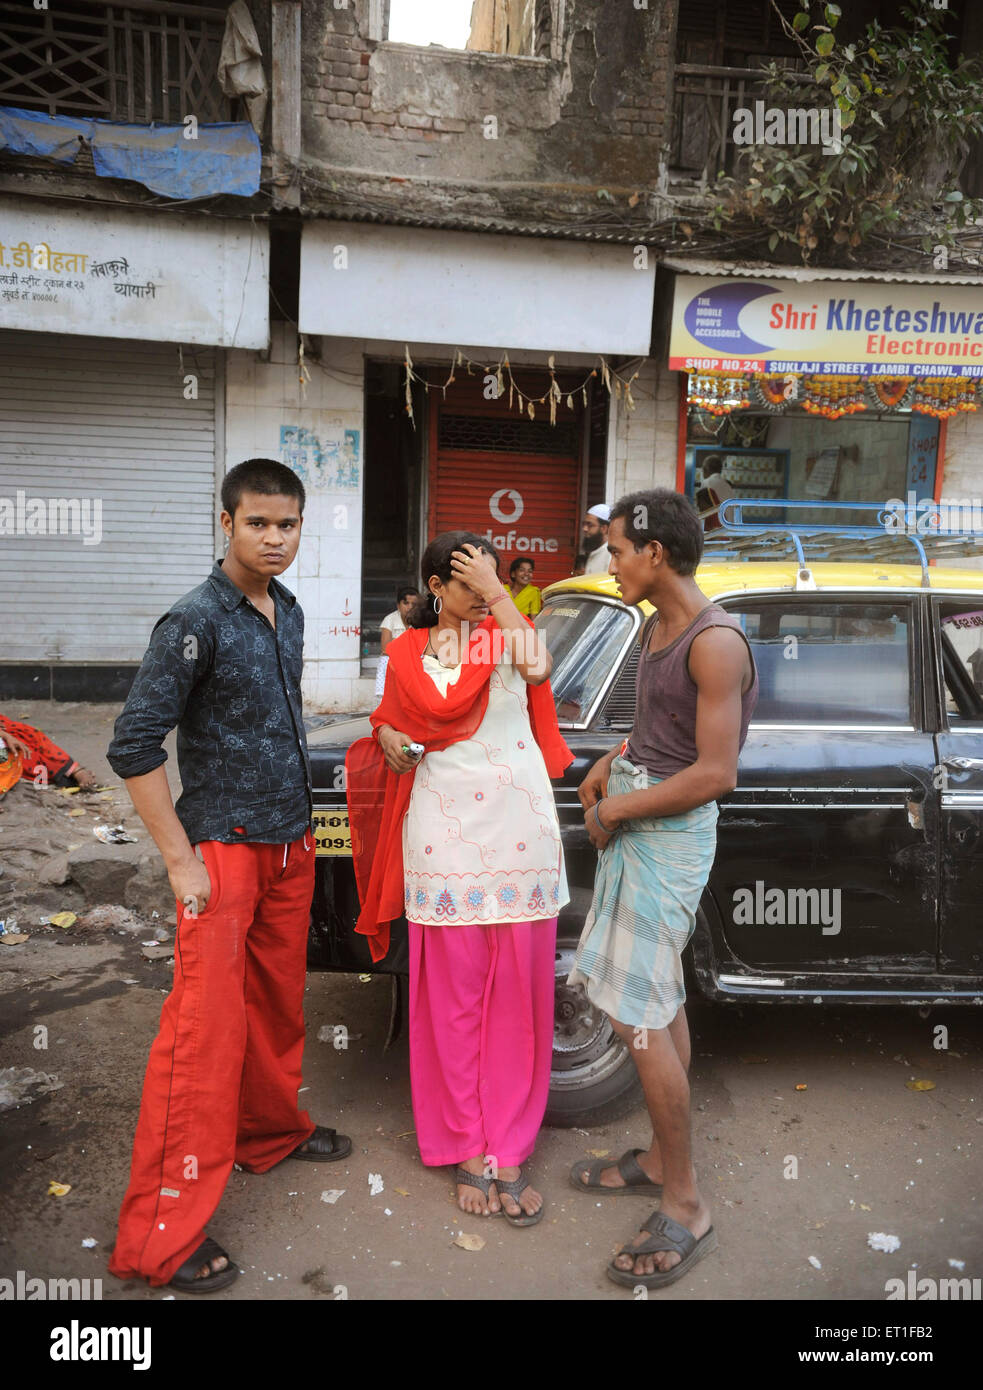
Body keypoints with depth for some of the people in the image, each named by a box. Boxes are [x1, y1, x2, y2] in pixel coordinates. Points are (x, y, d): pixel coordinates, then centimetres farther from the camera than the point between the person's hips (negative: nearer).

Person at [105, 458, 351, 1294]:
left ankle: (271, 1131, 40)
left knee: (278, 1000, 19)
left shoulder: (288, 613, 8)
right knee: (206, 1029, -5)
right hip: (224, 847, -7)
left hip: (289, 843, 7)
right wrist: (182, 859, -17)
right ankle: (161, 1238, 7)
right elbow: (133, 745, -17)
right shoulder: (196, 622, -16)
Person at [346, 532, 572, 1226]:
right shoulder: (408, 653, 10)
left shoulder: (512, 631, 6)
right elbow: (393, 726, 15)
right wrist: (388, 737, -7)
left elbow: (537, 668, -16)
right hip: (445, 837, 0)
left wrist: (496, 595, -10)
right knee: (455, 1000, 6)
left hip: (521, 833, 0)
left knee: (518, 999, 6)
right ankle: (469, 1149, 22)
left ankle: (510, 1150, 21)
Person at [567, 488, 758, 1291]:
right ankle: (660, 1158, 33)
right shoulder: (657, 627, 8)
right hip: (635, 825, 9)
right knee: (662, 1002, 18)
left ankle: (686, 1209, 11)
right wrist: (608, 766, 5)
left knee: (640, 1017, -4)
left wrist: (616, 809, -14)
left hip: (671, 834, -9)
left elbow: (717, 773, -22)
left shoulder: (717, 643, -20)